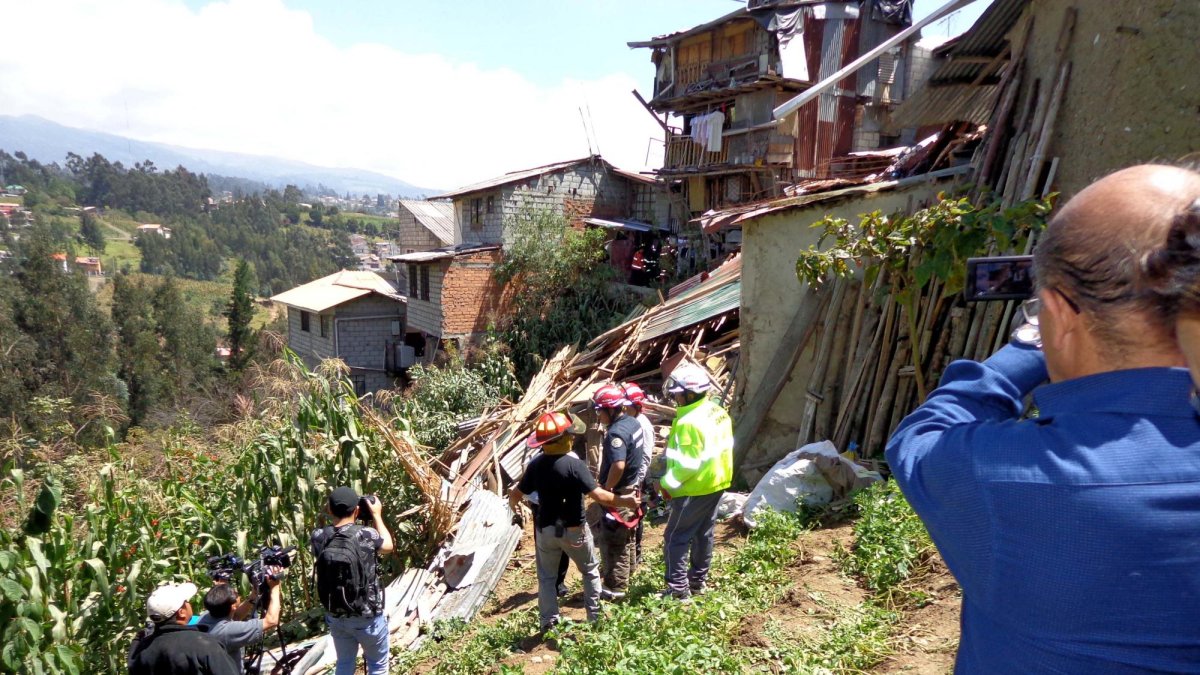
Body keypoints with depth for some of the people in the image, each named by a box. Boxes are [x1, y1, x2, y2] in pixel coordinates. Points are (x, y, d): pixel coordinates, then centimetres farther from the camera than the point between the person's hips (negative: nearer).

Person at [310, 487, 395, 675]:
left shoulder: (318, 537, -13)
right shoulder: (366, 535, -22)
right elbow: (388, 546, 1)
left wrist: (334, 513, 8)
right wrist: (376, 514, 9)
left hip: (335, 617, 4)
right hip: (368, 617, -4)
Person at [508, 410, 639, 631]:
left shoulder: (535, 465, -7)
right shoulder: (574, 464, -21)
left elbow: (514, 496, 1)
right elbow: (598, 495, -24)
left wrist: (515, 510, 23)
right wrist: (624, 501, -12)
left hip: (545, 529, 3)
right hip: (574, 530, -3)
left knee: (546, 576, 19)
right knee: (590, 571, 20)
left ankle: (548, 622, 19)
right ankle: (595, 615, 27)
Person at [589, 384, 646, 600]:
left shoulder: (616, 432, -27)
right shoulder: (633, 423, 3)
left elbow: (618, 465, -37)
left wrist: (606, 488, -22)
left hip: (617, 494, -10)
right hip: (632, 489, 10)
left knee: (612, 541, 3)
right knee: (626, 537, 25)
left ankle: (615, 588, 13)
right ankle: (626, 572, 42)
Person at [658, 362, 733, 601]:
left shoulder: (689, 422, -25)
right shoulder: (718, 411, 3)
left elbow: (688, 464, -26)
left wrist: (666, 483, -15)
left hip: (694, 489, -9)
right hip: (717, 483, 9)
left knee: (675, 538, 1)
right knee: (703, 534, 18)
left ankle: (678, 589, 4)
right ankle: (698, 581, 30)